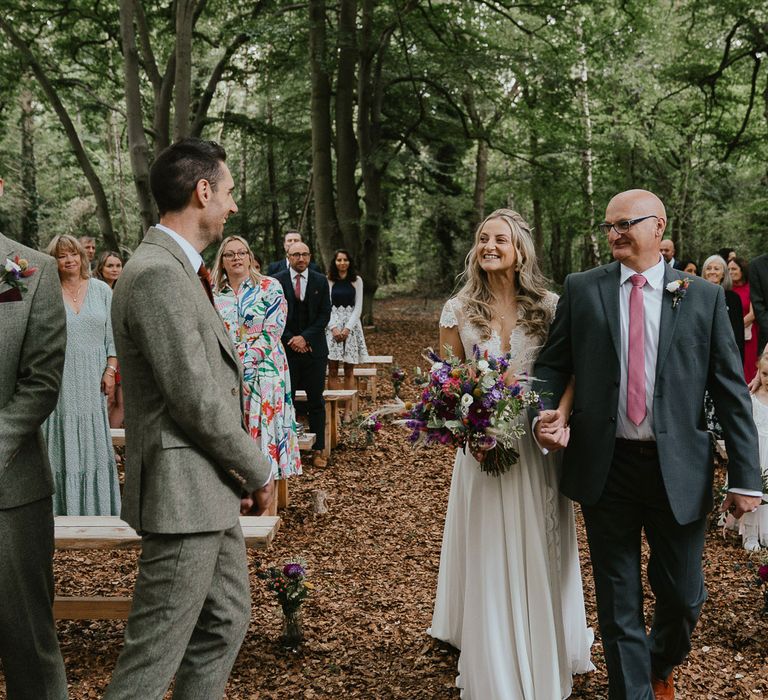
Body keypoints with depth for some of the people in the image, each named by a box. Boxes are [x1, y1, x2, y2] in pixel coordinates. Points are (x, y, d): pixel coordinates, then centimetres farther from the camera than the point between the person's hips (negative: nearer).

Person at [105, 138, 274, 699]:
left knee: (226, 621, 21)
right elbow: (197, 400, -22)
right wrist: (259, 471, -9)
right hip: (184, 490, -10)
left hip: (212, 489, 10)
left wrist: (241, 473, 13)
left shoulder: (179, 269, 13)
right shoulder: (158, 274, -20)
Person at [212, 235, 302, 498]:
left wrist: (246, 367, -15)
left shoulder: (270, 288, 1)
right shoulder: (213, 294, 11)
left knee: (263, 434, -4)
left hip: (263, 375, -3)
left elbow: (272, 333, -6)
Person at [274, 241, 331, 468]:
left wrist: (305, 337, -10)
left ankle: (318, 449, 10)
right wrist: (290, 340, -9)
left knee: (316, 401, 4)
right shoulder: (277, 281, 1)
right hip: (286, 348, -1)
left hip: (314, 348, 1)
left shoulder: (320, 281, 5)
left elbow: (325, 314, 1)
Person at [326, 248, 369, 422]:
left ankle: (347, 410, 3)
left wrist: (348, 328, -9)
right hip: (332, 325, -1)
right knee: (333, 370, -3)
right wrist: (334, 327, -12)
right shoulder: (328, 281, 4)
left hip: (351, 325, 1)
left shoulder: (357, 280, 7)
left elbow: (358, 307, 3)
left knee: (349, 370, 2)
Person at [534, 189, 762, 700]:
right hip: (606, 466, 0)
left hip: (679, 470, 0)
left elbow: (732, 391, -1)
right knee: (618, 601, 11)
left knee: (683, 596, 13)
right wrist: (544, 413, -14)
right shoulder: (582, 289, 3)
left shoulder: (704, 297, 1)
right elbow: (553, 364, 7)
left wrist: (746, 477, -4)